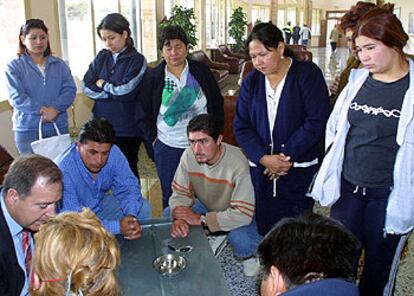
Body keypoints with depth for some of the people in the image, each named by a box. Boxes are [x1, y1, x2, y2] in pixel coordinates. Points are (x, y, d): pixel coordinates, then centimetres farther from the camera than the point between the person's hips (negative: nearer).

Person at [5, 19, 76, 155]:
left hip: (59, 127, 2)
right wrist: (43, 110, -17)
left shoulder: (59, 64, 10)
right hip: (28, 130, -2)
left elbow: (70, 89, 0)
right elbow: (16, 97, -8)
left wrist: (55, 109, -16)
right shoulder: (15, 67, 2)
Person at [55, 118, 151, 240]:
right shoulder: (63, 171, -34)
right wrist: (117, 227, -41)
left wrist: (131, 216, -27)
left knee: (143, 208, -2)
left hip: (100, 204, 6)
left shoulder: (113, 153, -19)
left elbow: (128, 187, -7)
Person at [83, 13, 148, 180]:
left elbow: (127, 92, -17)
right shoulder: (102, 57, 7)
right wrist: (115, 91, -10)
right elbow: (87, 88, -1)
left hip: (127, 129, -4)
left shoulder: (137, 60, -6)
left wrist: (102, 84, -3)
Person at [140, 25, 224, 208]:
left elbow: (217, 104, 5)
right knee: (171, 197, 11)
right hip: (167, 148, 0)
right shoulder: (153, 78, -1)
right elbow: (144, 113, 7)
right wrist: (153, 139, 0)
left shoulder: (201, 71, -1)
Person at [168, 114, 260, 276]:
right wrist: (179, 218, -33)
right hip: (206, 205, 5)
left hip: (238, 213, -5)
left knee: (240, 240, -34)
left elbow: (243, 214, -35)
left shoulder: (237, 164, -35)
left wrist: (200, 219, -33)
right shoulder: (189, 155, -21)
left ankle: (249, 255, 4)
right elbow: (180, 193, -11)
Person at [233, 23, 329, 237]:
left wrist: (287, 155, -14)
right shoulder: (251, 82, 8)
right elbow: (241, 126, 2)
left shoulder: (307, 74, -4)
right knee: (264, 232, 8)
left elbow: (316, 121, -11)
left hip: (299, 172, -3)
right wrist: (264, 158, -13)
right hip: (260, 171, 3)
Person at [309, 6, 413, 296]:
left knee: (380, 265, 15)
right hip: (348, 187, 4)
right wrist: (332, 170, 9)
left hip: (389, 195, -4)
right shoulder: (358, 79, 4)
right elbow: (335, 127, 14)